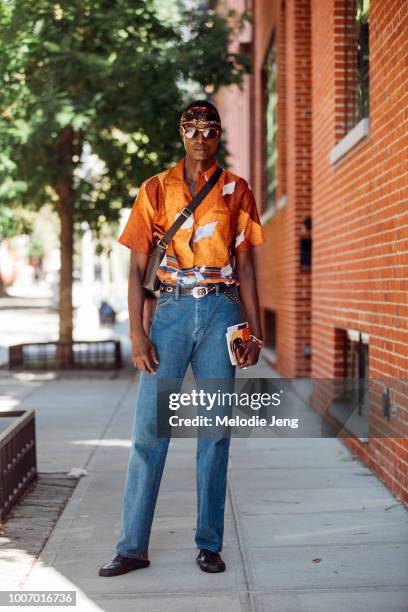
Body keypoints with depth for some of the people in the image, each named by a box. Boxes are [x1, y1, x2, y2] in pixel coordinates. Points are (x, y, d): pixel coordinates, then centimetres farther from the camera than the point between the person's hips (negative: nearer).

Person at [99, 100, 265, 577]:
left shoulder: (236, 190, 10)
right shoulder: (155, 190, 8)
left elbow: (244, 265, 10)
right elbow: (137, 267, 5)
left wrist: (254, 331, 4)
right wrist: (136, 333, -4)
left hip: (220, 310, 0)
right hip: (171, 309, 0)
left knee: (215, 427, 3)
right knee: (148, 426, -2)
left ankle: (209, 544, 14)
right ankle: (132, 546, 7)